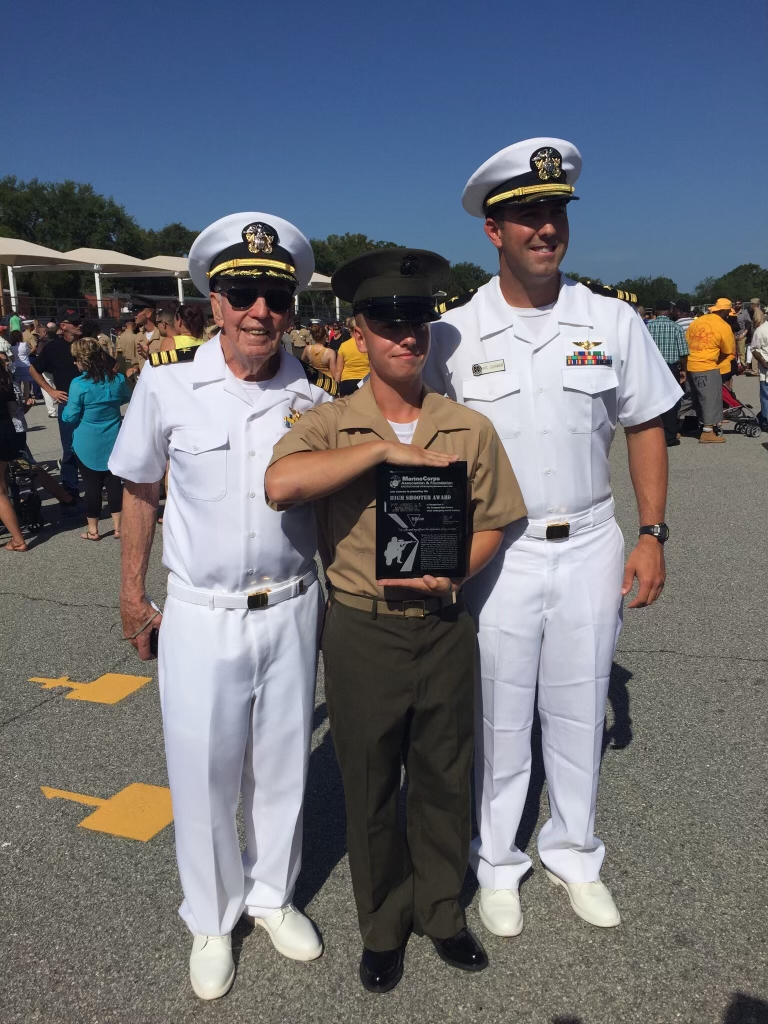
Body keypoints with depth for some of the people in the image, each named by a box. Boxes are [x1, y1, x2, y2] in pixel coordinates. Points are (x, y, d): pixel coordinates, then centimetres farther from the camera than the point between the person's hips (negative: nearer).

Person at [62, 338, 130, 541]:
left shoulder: (79, 384, -19)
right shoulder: (118, 379, -5)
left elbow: (70, 417, -13)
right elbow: (126, 399, 16)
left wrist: (65, 409, 8)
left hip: (87, 444, -3)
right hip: (112, 441, 4)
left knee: (92, 486, 6)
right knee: (113, 482, 11)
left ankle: (93, 530, 17)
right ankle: (118, 526, 17)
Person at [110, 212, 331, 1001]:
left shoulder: (312, 398, -4)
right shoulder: (167, 386, -9)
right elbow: (140, 490, 4)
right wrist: (132, 594, 6)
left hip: (291, 609, 2)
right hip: (201, 614, -1)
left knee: (282, 765, 16)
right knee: (203, 775, 11)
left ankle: (272, 895, 41)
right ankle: (211, 920, 35)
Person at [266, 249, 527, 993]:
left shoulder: (469, 429, 0)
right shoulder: (329, 425, -6)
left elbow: (491, 523, 4)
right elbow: (280, 483, -26)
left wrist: (449, 573, -15)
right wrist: (386, 448, -25)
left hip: (444, 629, 2)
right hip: (361, 632, -1)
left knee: (444, 779, 17)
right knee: (369, 787, 14)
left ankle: (442, 911, 41)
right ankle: (383, 925, 38)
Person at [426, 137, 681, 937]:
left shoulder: (613, 323, 0)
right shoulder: (452, 335, -4)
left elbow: (645, 426, 7)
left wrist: (652, 534, 1)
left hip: (589, 547, 2)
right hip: (495, 553, -1)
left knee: (578, 713, 15)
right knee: (498, 719, 10)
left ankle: (574, 854, 37)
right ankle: (496, 864, 32)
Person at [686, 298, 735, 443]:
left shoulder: (697, 321, 10)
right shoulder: (724, 327, -8)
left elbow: (686, 343, 12)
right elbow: (729, 352, 0)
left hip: (690, 365, 7)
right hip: (708, 367, -7)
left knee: (699, 398, 17)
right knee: (711, 399, -1)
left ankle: (703, 425, 27)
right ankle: (708, 432, -3)